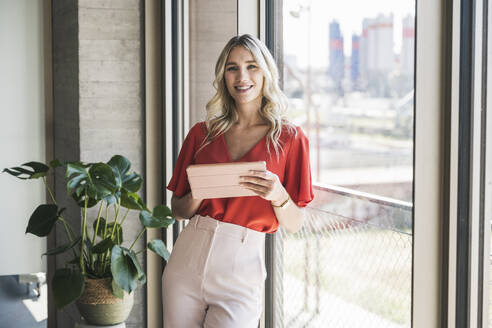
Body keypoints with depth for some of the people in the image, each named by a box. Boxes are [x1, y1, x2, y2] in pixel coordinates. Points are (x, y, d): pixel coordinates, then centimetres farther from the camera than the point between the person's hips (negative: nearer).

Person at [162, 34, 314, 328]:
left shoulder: (289, 138, 1)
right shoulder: (203, 133, 7)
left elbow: (295, 224, 1)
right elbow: (178, 210, 12)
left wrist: (278, 196, -19)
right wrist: (198, 196, -9)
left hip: (241, 267, -2)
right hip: (187, 258, 3)